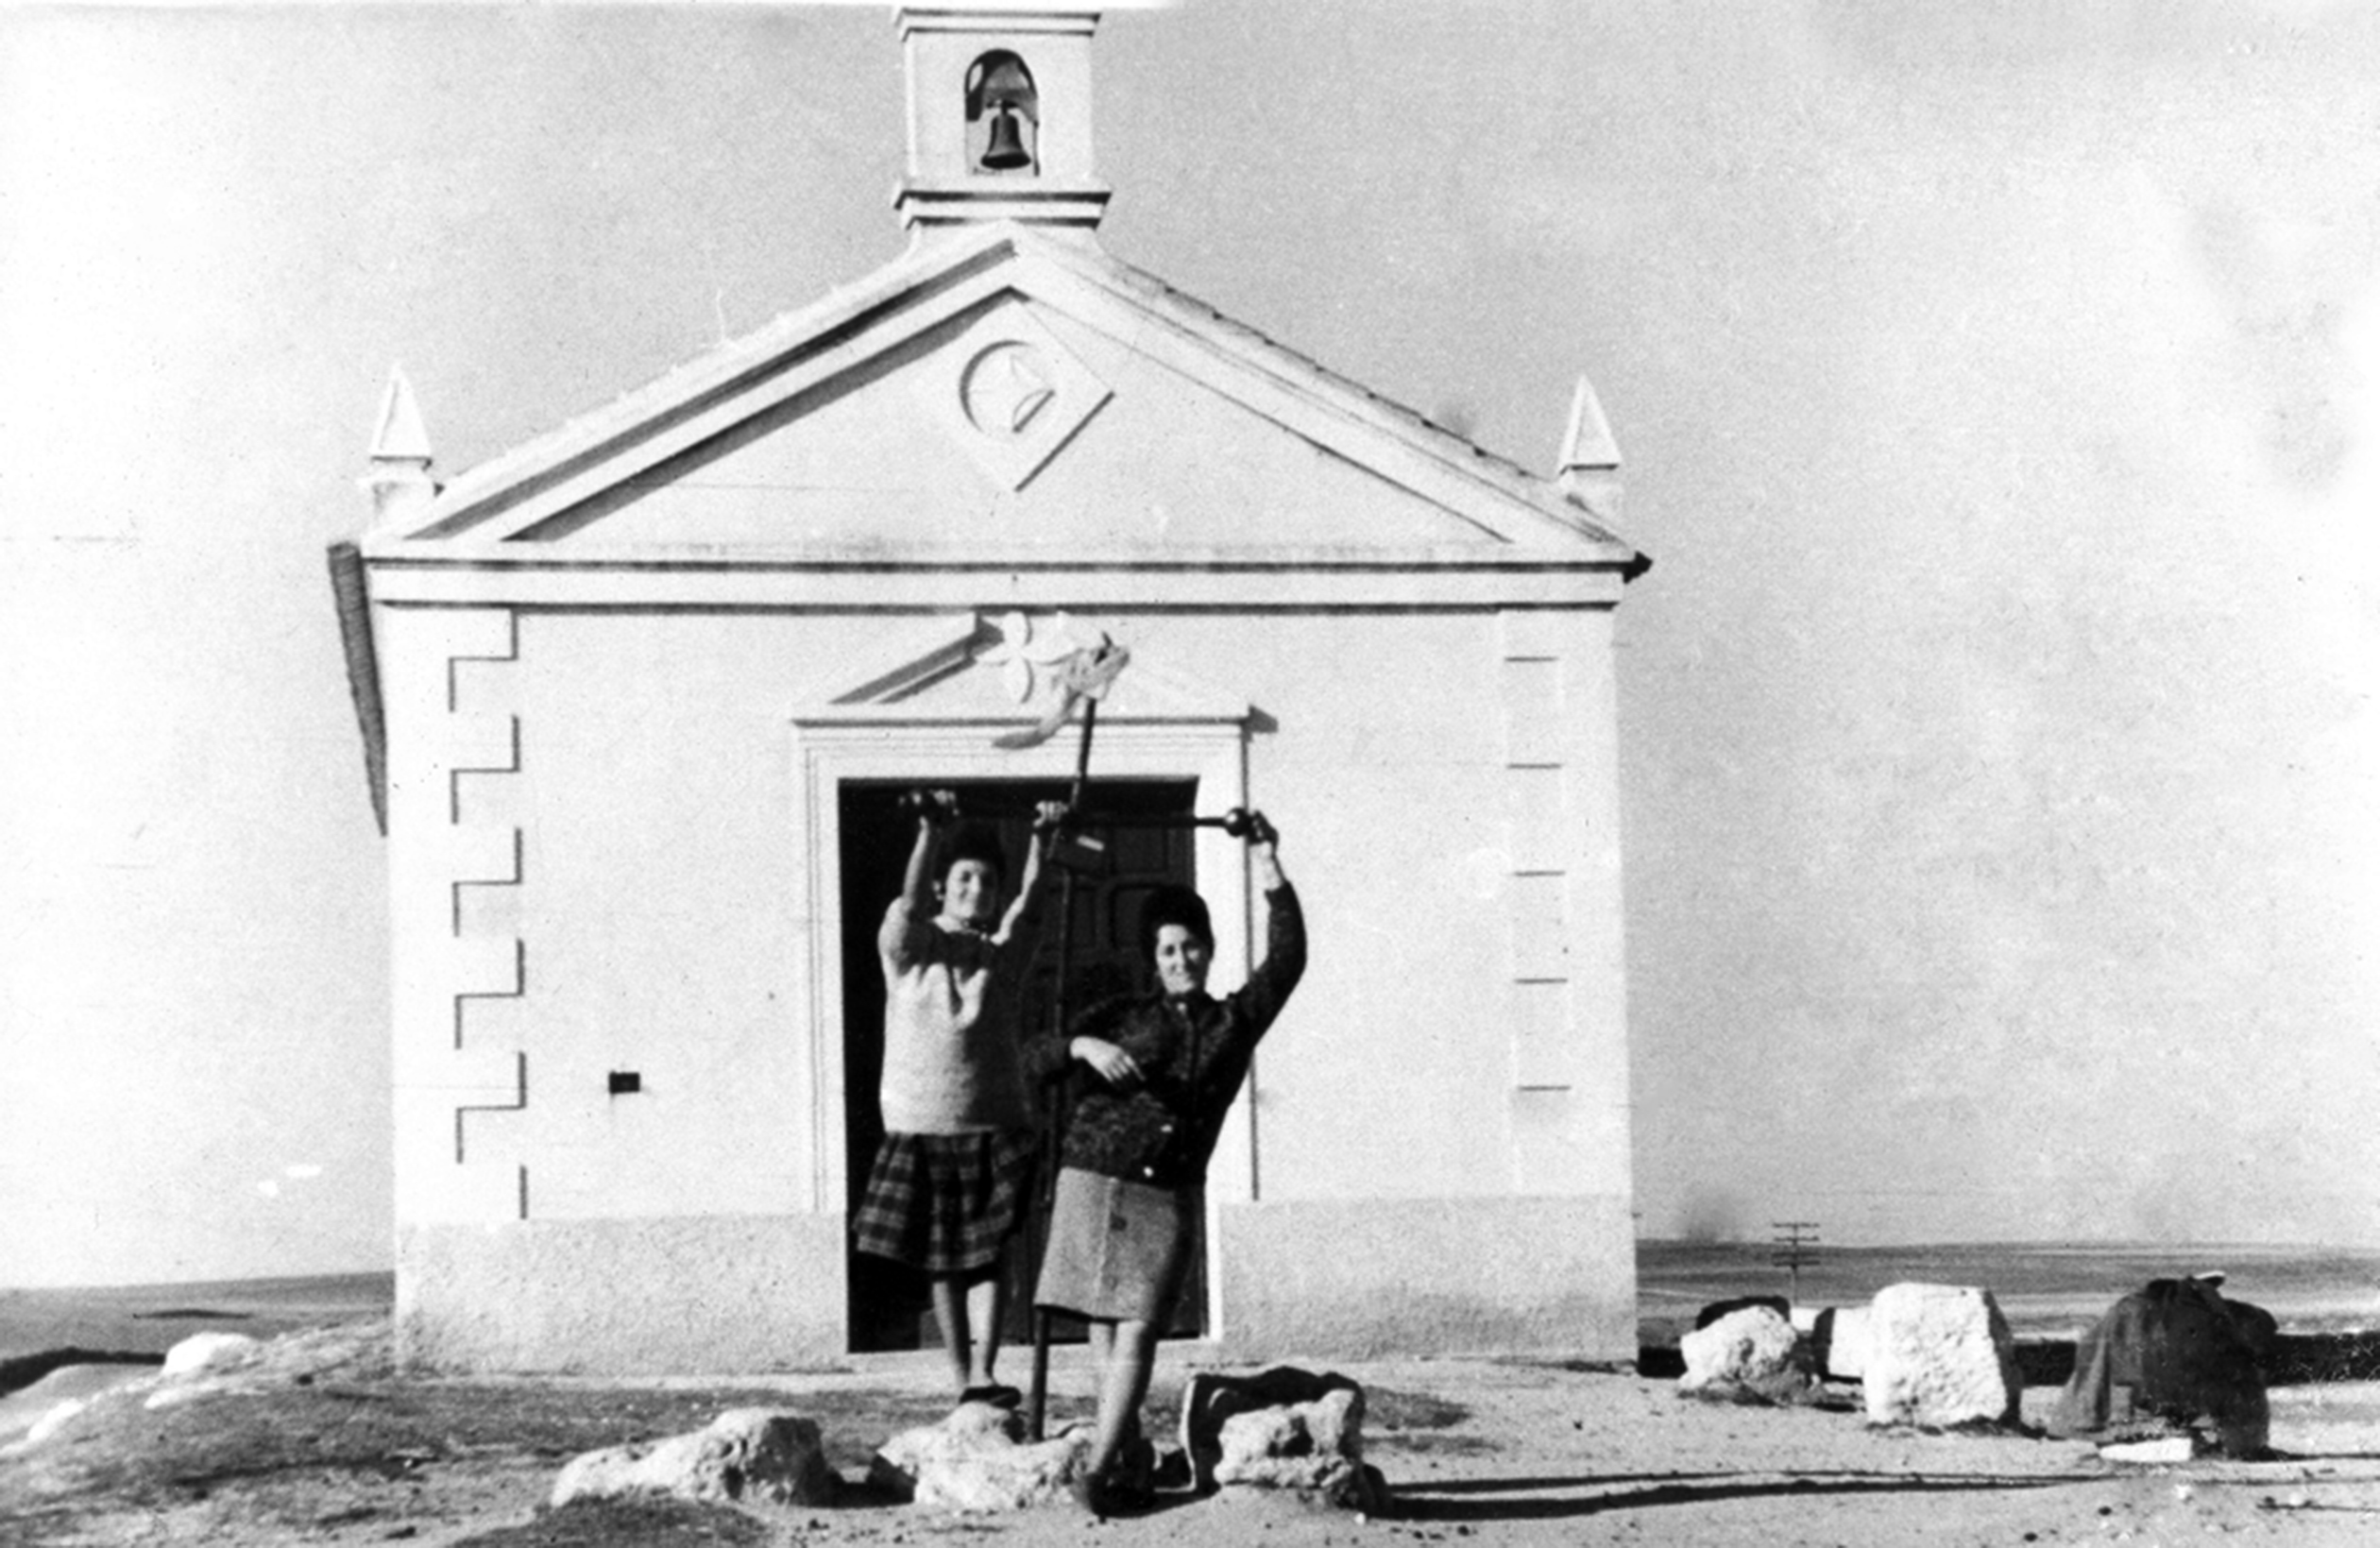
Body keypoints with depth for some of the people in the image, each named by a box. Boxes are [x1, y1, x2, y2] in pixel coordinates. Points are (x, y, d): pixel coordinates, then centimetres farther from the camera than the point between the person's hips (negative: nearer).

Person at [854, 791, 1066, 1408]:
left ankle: (982, 1375, -15)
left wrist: (1041, 840, -27)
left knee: (989, 1252, -10)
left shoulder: (1003, 950, 6)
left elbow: (1029, 902, -11)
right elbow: (910, 899, -19)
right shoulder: (908, 946, 0)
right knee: (942, 1262, 7)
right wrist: (929, 833, -34)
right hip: (922, 1128, -1)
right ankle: (961, 1379, 15)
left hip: (995, 1126, 1)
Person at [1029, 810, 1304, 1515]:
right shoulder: (1122, 1016, 10)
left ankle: (1100, 1464, -13)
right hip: (1094, 1178, 0)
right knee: (1102, 1328, 1)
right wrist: (1083, 1046, -14)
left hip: (1170, 1193, 0)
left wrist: (1268, 868, 1)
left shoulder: (1235, 1020, 13)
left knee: (1137, 1330, -10)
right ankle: (1131, 1452, 13)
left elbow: (1287, 958, 3)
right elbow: (1032, 1060, 6)